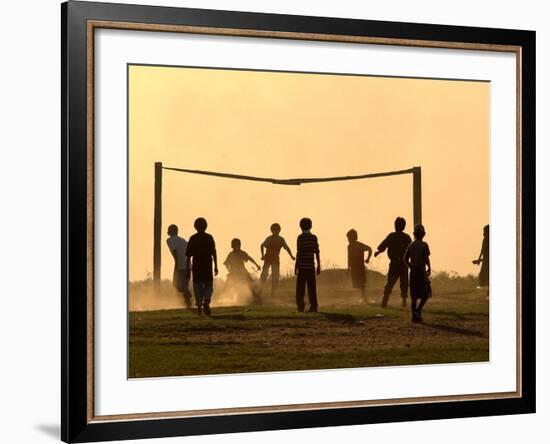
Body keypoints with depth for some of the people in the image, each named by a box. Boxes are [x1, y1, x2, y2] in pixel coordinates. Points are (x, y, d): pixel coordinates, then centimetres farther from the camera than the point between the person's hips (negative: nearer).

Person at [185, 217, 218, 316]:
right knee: (208, 285, 6)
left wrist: (188, 268, 8)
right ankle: (206, 302, -17)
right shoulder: (209, 238, 1)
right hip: (207, 266, 0)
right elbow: (214, 253, -2)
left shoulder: (193, 238, 3)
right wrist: (216, 266, 1)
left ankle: (199, 305, 4)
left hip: (196, 266, 1)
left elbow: (188, 255, 2)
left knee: (197, 285, 8)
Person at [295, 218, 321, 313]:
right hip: (311, 266, 3)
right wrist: (318, 266, 10)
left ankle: (300, 307, -3)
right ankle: (314, 306, 2)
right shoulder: (314, 238, 6)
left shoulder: (300, 237, -5)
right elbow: (317, 252, 5)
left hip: (302, 266, -3)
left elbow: (299, 253, -9)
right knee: (312, 288, 6)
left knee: (300, 288, 2)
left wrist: (296, 266, -5)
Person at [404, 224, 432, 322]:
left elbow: (406, 259, 9)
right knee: (426, 293, 6)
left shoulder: (410, 245, 8)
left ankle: (415, 316, 7)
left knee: (414, 296, 8)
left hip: (413, 271, 5)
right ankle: (418, 310, -12)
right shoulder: (424, 245, -9)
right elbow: (426, 258, -14)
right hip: (421, 271, -5)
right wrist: (429, 268, -1)